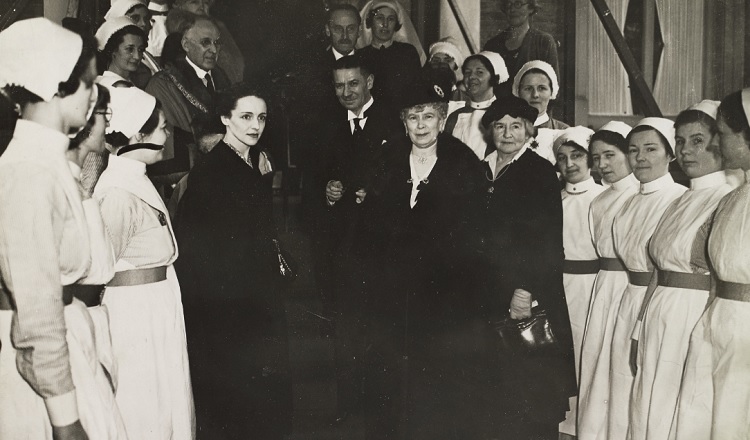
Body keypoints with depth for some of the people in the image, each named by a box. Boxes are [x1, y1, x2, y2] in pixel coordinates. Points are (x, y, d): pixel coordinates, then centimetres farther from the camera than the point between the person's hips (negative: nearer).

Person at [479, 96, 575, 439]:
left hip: (530, 298, -5)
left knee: (529, 387, 0)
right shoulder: (483, 170, 13)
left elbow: (548, 241, -11)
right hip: (491, 294, 6)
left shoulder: (541, 172, -5)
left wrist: (527, 289, -18)